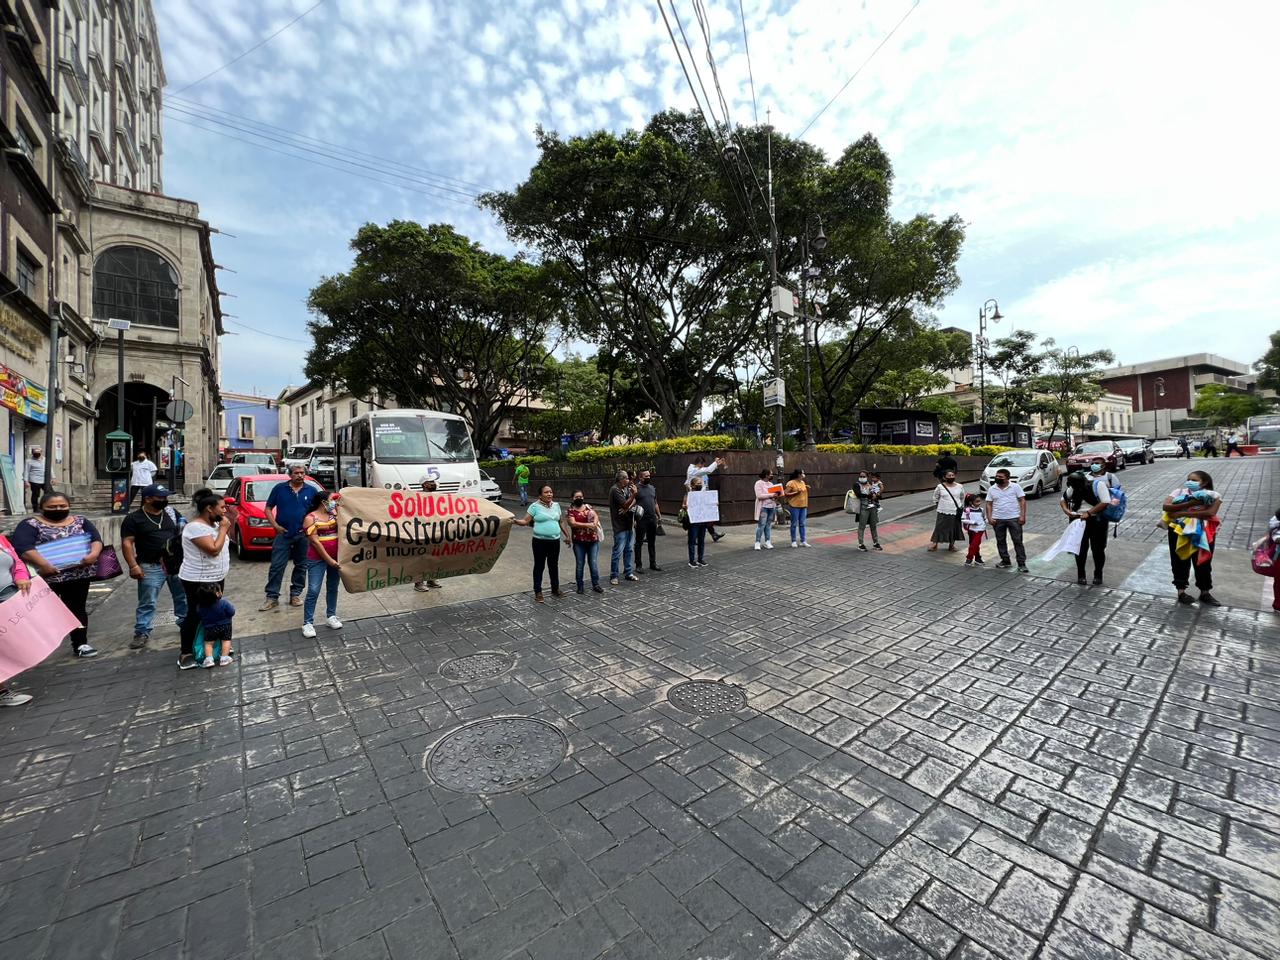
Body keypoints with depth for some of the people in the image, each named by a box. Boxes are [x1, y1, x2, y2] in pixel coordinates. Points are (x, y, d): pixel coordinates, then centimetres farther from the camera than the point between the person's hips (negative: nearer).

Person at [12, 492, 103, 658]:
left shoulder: (81, 521, 8)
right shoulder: (30, 524, -3)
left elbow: (96, 539, 0)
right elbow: (22, 547, -16)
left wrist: (94, 554, -20)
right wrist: (43, 564, -27)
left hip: (78, 576, 3)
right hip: (45, 577, -2)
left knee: (77, 610, 9)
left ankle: (80, 644, 16)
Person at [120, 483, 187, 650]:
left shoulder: (172, 513, 8)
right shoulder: (134, 518, -4)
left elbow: (184, 532, 19)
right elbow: (127, 543, -8)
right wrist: (133, 565, -15)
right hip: (151, 567, -4)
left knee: (183, 597, 13)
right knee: (147, 603, 2)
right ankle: (142, 633, 12)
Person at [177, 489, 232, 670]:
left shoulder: (213, 523, 6)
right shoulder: (196, 527, -23)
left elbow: (226, 540, 16)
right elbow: (214, 549, -28)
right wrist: (223, 528, -21)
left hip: (215, 578, 9)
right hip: (198, 581, -9)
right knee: (196, 615, 0)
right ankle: (185, 654, 11)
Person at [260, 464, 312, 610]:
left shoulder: (311, 491, 5)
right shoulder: (280, 488, 2)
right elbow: (268, 508, 6)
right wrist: (276, 525, -6)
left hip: (303, 535, 1)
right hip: (283, 534, -1)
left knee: (301, 566, 8)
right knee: (276, 566, -2)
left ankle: (295, 594, 19)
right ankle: (272, 597, 5)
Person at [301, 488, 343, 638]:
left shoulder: (334, 514, 8)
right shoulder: (310, 518, -8)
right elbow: (315, 542, -12)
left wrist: (338, 512, -9)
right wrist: (328, 559, -14)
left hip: (335, 558, 5)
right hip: (317, 559, -5)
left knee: (333, 588, 13)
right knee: (313, 591, -4)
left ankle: (331, 616, 25)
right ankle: (308, 623, 4)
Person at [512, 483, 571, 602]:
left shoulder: (556, 505, 9)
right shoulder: (535, 506, -6)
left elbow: (561, 522, 17)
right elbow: (525, 521, -10)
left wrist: (567, 536, 19)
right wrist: (515, 521, -27)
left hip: (555, 541, 5)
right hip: (540, 541, -4)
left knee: (554, 565, 15)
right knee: (539, 566, 4)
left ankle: (555, 589, 29)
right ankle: (538, 592, 13)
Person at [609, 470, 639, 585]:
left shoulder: (627, 488, 11)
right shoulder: (615, 490, -13)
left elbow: (634, 501, 5)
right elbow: (625, 504, -17)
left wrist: (628, 507, -13)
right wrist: (633, 494, -22)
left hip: (629, 524, 8)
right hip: (620, 526, -8)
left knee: (628, 550, 14)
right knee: (618, 552, -4)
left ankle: (628, 573, 24)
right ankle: (613, 576, 5)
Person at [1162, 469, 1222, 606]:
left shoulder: (1213, 495, -1)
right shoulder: (1179, 492, 2)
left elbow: (1210, 513, -16)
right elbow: (1166, 506, -11)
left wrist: (1183, 513, -19)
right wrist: (1188, 504, -21)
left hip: (1202, 532, -1)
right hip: (1179, 530, 1)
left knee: (1203, 562, 11)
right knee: (1180, 561, 9)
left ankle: (1205, 593, 24)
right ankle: (1181, 591, 19)